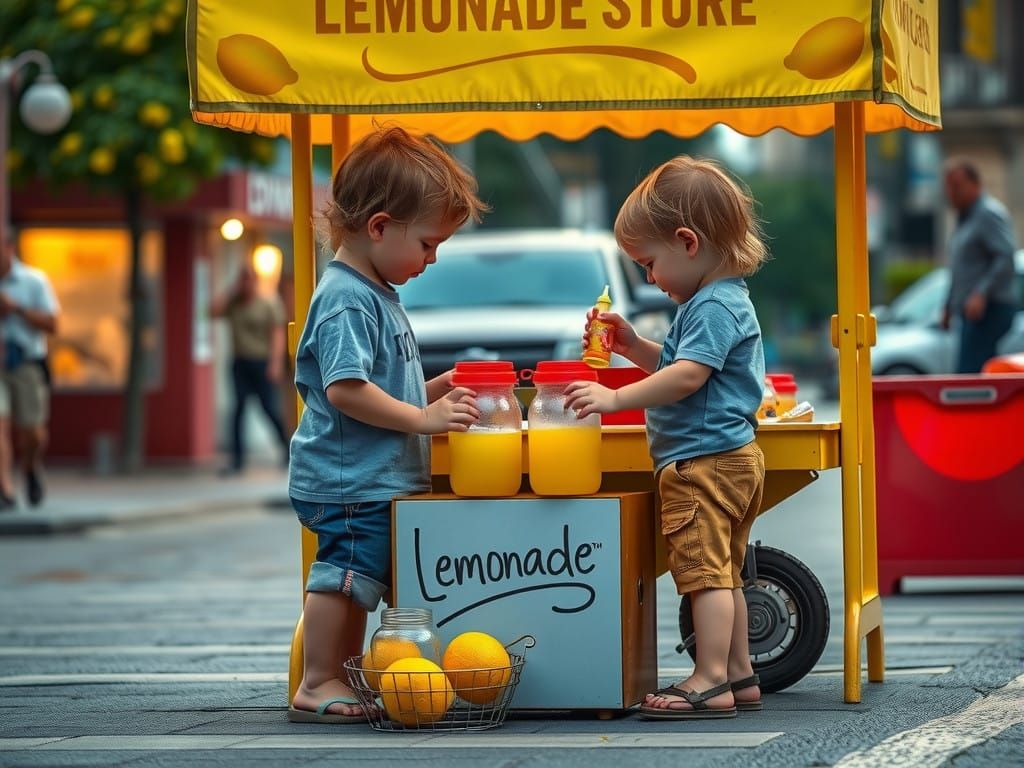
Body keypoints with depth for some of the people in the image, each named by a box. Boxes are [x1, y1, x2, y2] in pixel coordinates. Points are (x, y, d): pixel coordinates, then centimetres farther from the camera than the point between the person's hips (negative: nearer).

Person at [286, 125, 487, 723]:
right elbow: (345, 388, -26)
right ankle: (318, 685, -1)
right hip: (350, 483, -10)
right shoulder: (346, 301, -17)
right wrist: (423, 418, -24)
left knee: (356, 581, 15)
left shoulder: (377, 295, 16)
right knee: (346, 574, -7)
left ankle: (342, 679, 23)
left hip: (379, 480, 10)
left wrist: (432, 392, 11)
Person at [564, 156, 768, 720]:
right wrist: (635, 347, 16)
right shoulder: (720, 301, 18)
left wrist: (616, 398, -30)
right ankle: (739, 675, 22)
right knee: (722, 574, 16)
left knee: (705, 571, -11)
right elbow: (679, 366, 29)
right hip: (730, 459, 11)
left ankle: (711, 682, -12)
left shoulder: (714, 307, -16)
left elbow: (687, 377, -27)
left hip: (704, 462, -11)